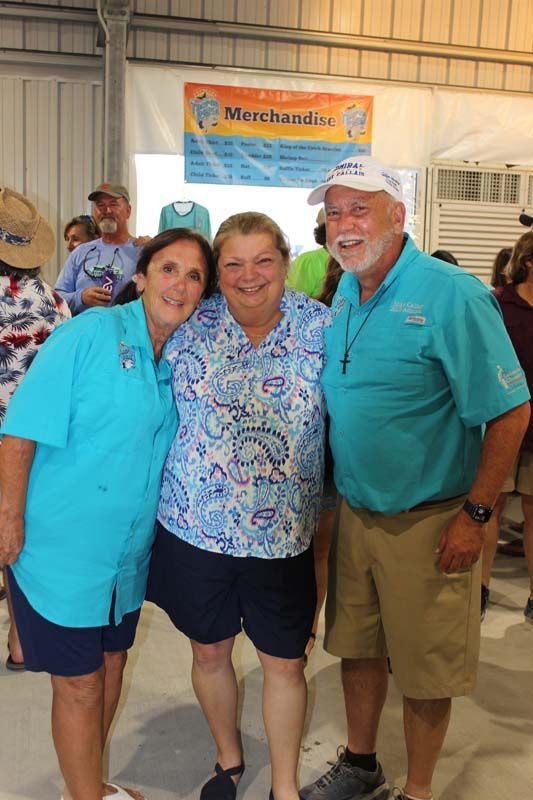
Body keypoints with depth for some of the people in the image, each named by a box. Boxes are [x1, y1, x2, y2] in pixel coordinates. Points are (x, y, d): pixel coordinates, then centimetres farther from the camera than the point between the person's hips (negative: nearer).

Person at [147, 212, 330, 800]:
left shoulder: (322, 326, -5)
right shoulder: (189, 324, -5)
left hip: (283, 533, 0)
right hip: (196, 526, 1)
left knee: (285, 662, 13)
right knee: (209, 651, 18)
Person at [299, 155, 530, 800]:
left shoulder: (452, 295, -18)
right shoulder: (343, 294, 4)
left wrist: (475, 514, -17)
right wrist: (339, 494, 11)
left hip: (427, 523, -6)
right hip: (354, 511, 6)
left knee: (425, 671, 10)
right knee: (356, 647, 20)